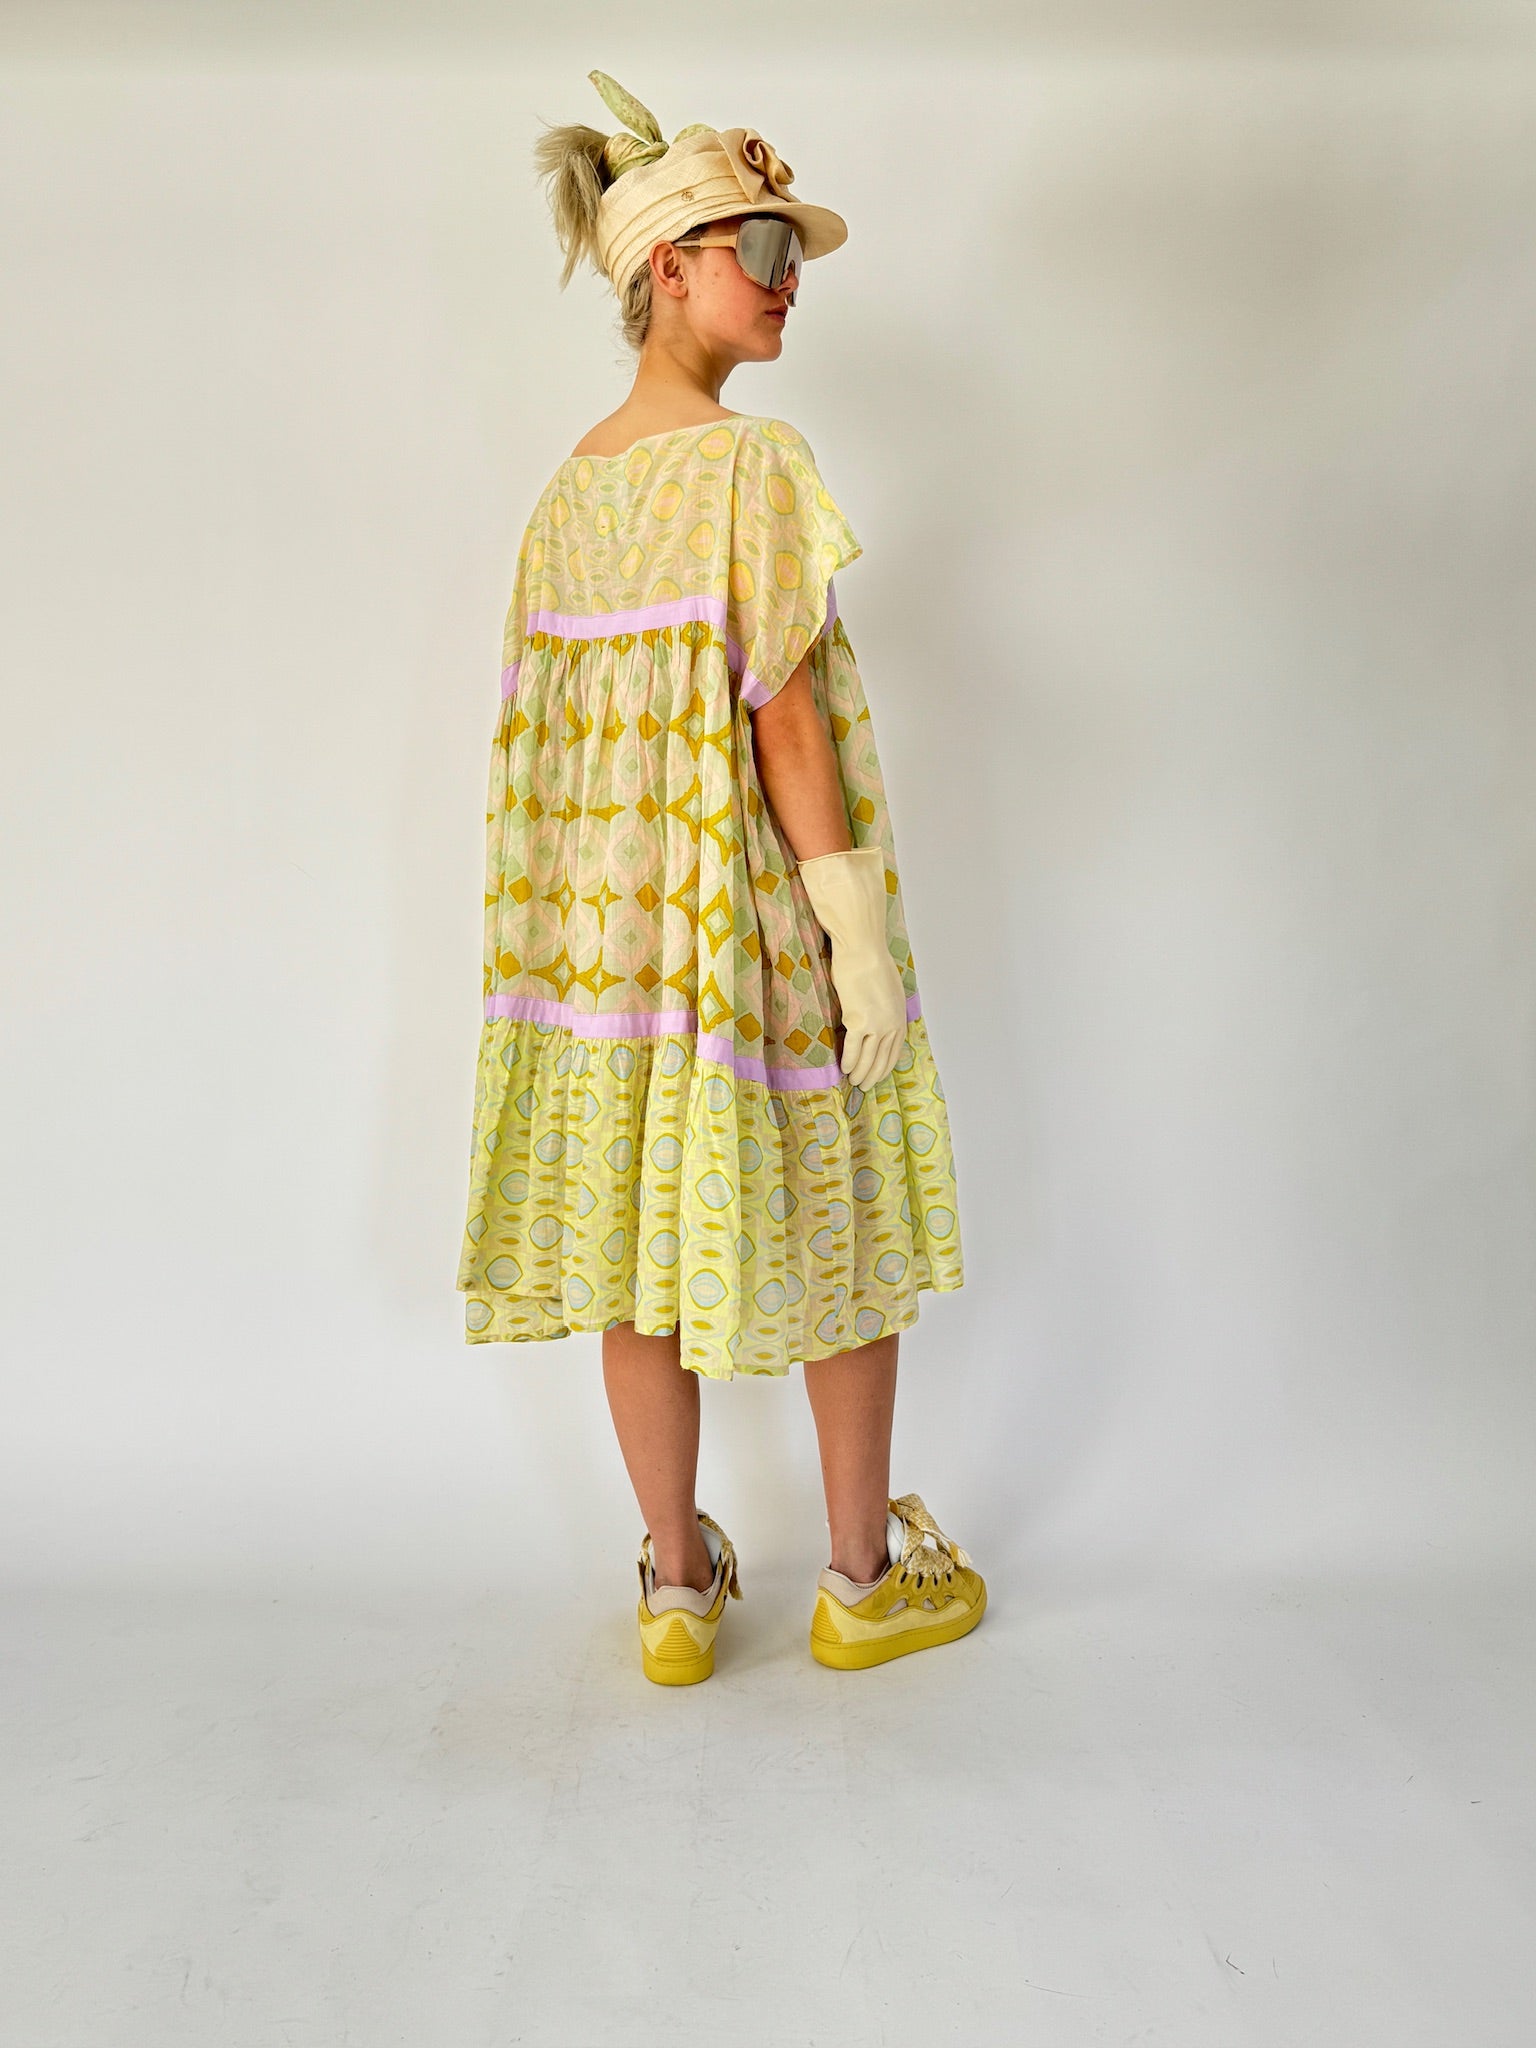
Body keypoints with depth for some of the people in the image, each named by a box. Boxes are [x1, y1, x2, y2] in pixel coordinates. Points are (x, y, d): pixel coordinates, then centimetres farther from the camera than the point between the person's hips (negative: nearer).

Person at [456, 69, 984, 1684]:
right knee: (837, 1231, 10)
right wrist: (859, 929, -13)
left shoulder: (571, 485, 8)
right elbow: (784, 714, -16)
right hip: (761, 907, -6)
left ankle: (677, 1587, 24)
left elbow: (555, 719, 9)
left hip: (617, 913, 6)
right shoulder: (751, 464, -11)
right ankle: (867, 1576, 25)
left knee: (641, 1246, 10)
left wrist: (607, 892, 16)